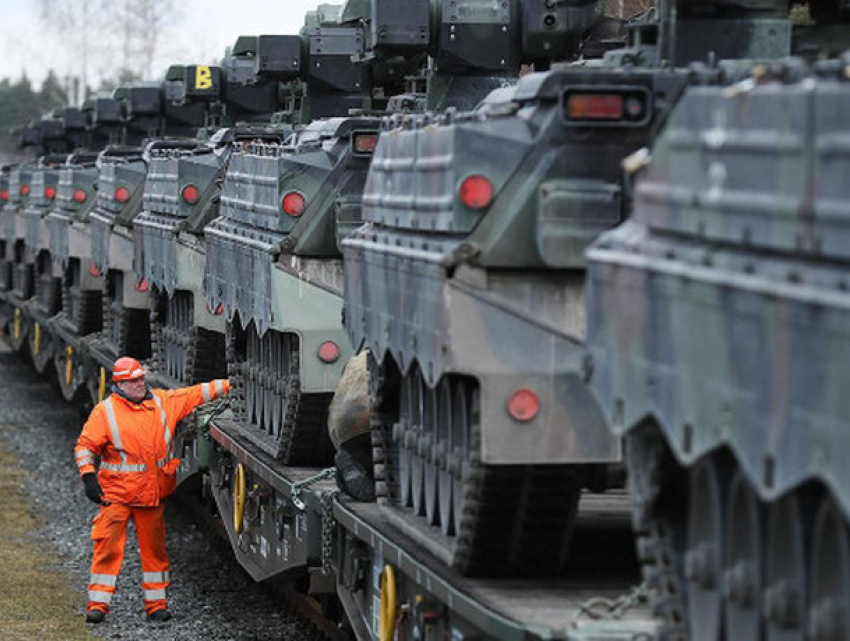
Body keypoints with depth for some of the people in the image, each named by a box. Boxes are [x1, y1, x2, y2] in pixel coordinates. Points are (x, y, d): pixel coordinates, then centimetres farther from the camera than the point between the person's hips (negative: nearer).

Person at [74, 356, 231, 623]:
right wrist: (88, 477, -15)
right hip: (116, 491, -4)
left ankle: (156, 603, 18)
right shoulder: (105, 411, -5)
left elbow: (195, 394, 14)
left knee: (154, 548, 9)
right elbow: (85, 446, -4)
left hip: (152, 492, 4)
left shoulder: (162, 401, 7)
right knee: (108, 546, -8)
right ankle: (98, 603, -4)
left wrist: (228, 385, 10)